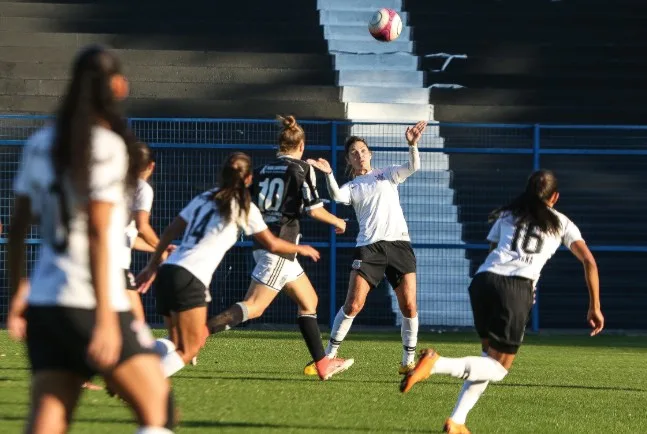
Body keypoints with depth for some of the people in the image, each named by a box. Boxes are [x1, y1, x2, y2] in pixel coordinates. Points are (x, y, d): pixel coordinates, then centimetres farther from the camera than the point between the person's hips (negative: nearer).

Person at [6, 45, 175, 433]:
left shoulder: (40, 143, 11)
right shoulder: (107, 147, -9)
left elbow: (18, 227, 14)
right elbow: (97, 233, -15)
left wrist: (18, 292, 25)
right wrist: (105, 318, -17)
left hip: (43, 300, 7)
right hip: (89, 303, -7)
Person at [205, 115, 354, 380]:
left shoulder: (263, 170, 11)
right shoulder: (302, 169, -6)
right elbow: (314, 210, -10)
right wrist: (338, 222, 8)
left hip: (264, 240, 8)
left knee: (309, 300, 18)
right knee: (254, 306, -15)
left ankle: (322, 363, 20)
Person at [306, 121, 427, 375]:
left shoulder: (387, 175, 16)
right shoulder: (351, 187, 13)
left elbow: (413, 167, -1)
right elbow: (337, 196, -10)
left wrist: (412, 145, -19)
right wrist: (329, 174, -28)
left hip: (399, 243, 1)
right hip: (369, 247, -1)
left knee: (409, 306, -5)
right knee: (353, 305, -10)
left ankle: (409, 360, 7)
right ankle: (329, 355, 1)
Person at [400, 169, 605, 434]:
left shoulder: (506, 216, 26)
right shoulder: (561, 224, 20)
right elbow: (589, 261, 12)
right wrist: (594, 308, 14)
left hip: (484, 280, 4)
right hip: (517, 290, -4)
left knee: (491, 358, 20)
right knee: (499, 368, 4)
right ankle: (437, 364, -22)